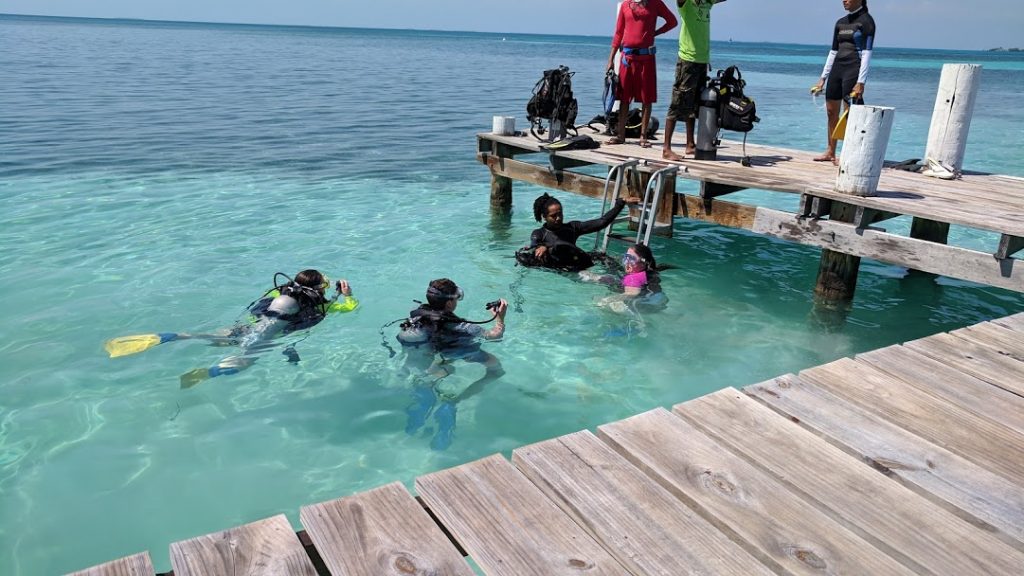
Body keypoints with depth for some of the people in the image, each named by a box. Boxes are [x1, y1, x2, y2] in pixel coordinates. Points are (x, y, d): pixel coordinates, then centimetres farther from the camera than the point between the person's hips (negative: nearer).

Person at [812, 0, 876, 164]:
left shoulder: (866, 21, -5)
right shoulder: (840, 22, 15)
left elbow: (867, 54, -11)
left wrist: (861, 82, -18)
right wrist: (823, 78, 15)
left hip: (854, 69, -7)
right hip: (837, 67, 7)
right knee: (831, 111, 9)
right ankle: (830, 152, 19)